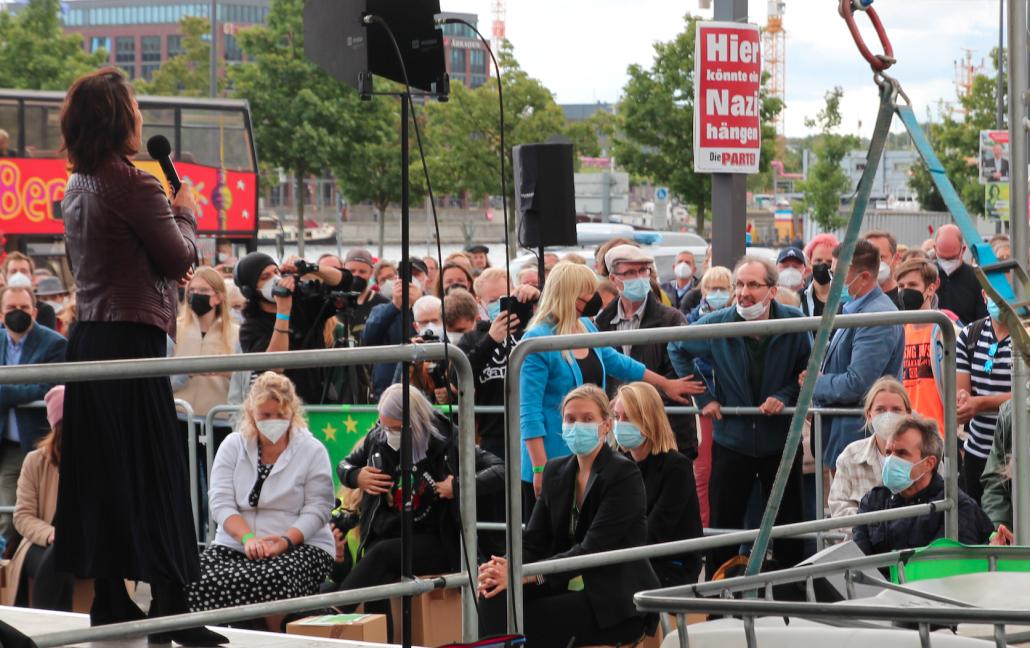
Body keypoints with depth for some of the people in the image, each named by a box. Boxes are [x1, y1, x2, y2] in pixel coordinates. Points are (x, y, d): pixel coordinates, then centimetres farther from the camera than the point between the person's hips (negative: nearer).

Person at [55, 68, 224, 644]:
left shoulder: (77, 188, 13)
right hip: (132, 338, -8)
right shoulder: (135, 185, -14)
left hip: (89, 336, 8)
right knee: (154, 470, -5)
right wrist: (186, 214, 8)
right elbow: (180, 258, -8)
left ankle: (110, 602, 16)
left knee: (100, 470, 11)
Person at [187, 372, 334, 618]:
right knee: (196, 580, -30)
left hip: (299, 545, -2)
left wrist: (286, 540, -22)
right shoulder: (232, 446, 11)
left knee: (275, 580, -40)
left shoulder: (312, 451, 5)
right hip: (235, 543, 3)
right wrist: (248, 538, -19)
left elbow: (317, 510, -3)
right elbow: (221, 502, 0)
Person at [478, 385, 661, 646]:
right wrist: (505, 567, -18)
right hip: (570, 591, 6)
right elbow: (533, 539, 6)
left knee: (523, 623, -25)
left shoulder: (624, 475, -10)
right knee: (496, 601, -21)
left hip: (618, 603, -6)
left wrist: (522, 574, -28)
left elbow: (592, 550, -19)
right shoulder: (556, 472, 12)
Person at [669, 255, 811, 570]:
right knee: (722, 526, 4)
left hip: (781, 441, 0)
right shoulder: (716, 324, -8)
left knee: (788, 527, 9)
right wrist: (703, 397, 3)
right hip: (731, 440, 0)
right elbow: (677, 349, 10)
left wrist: (785, 396, -17)